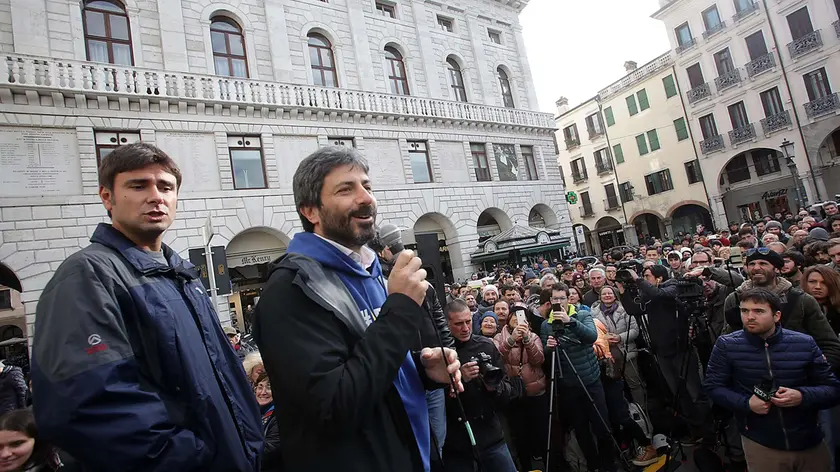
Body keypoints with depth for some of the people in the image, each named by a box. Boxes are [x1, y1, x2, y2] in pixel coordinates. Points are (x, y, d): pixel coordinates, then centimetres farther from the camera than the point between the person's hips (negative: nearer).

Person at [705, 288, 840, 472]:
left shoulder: (804, 344, -5)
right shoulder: (726, 345, -10)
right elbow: (712, 386, -5)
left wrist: (803, 396, -20)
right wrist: (746, 403, -20)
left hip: (810, 443, 2)